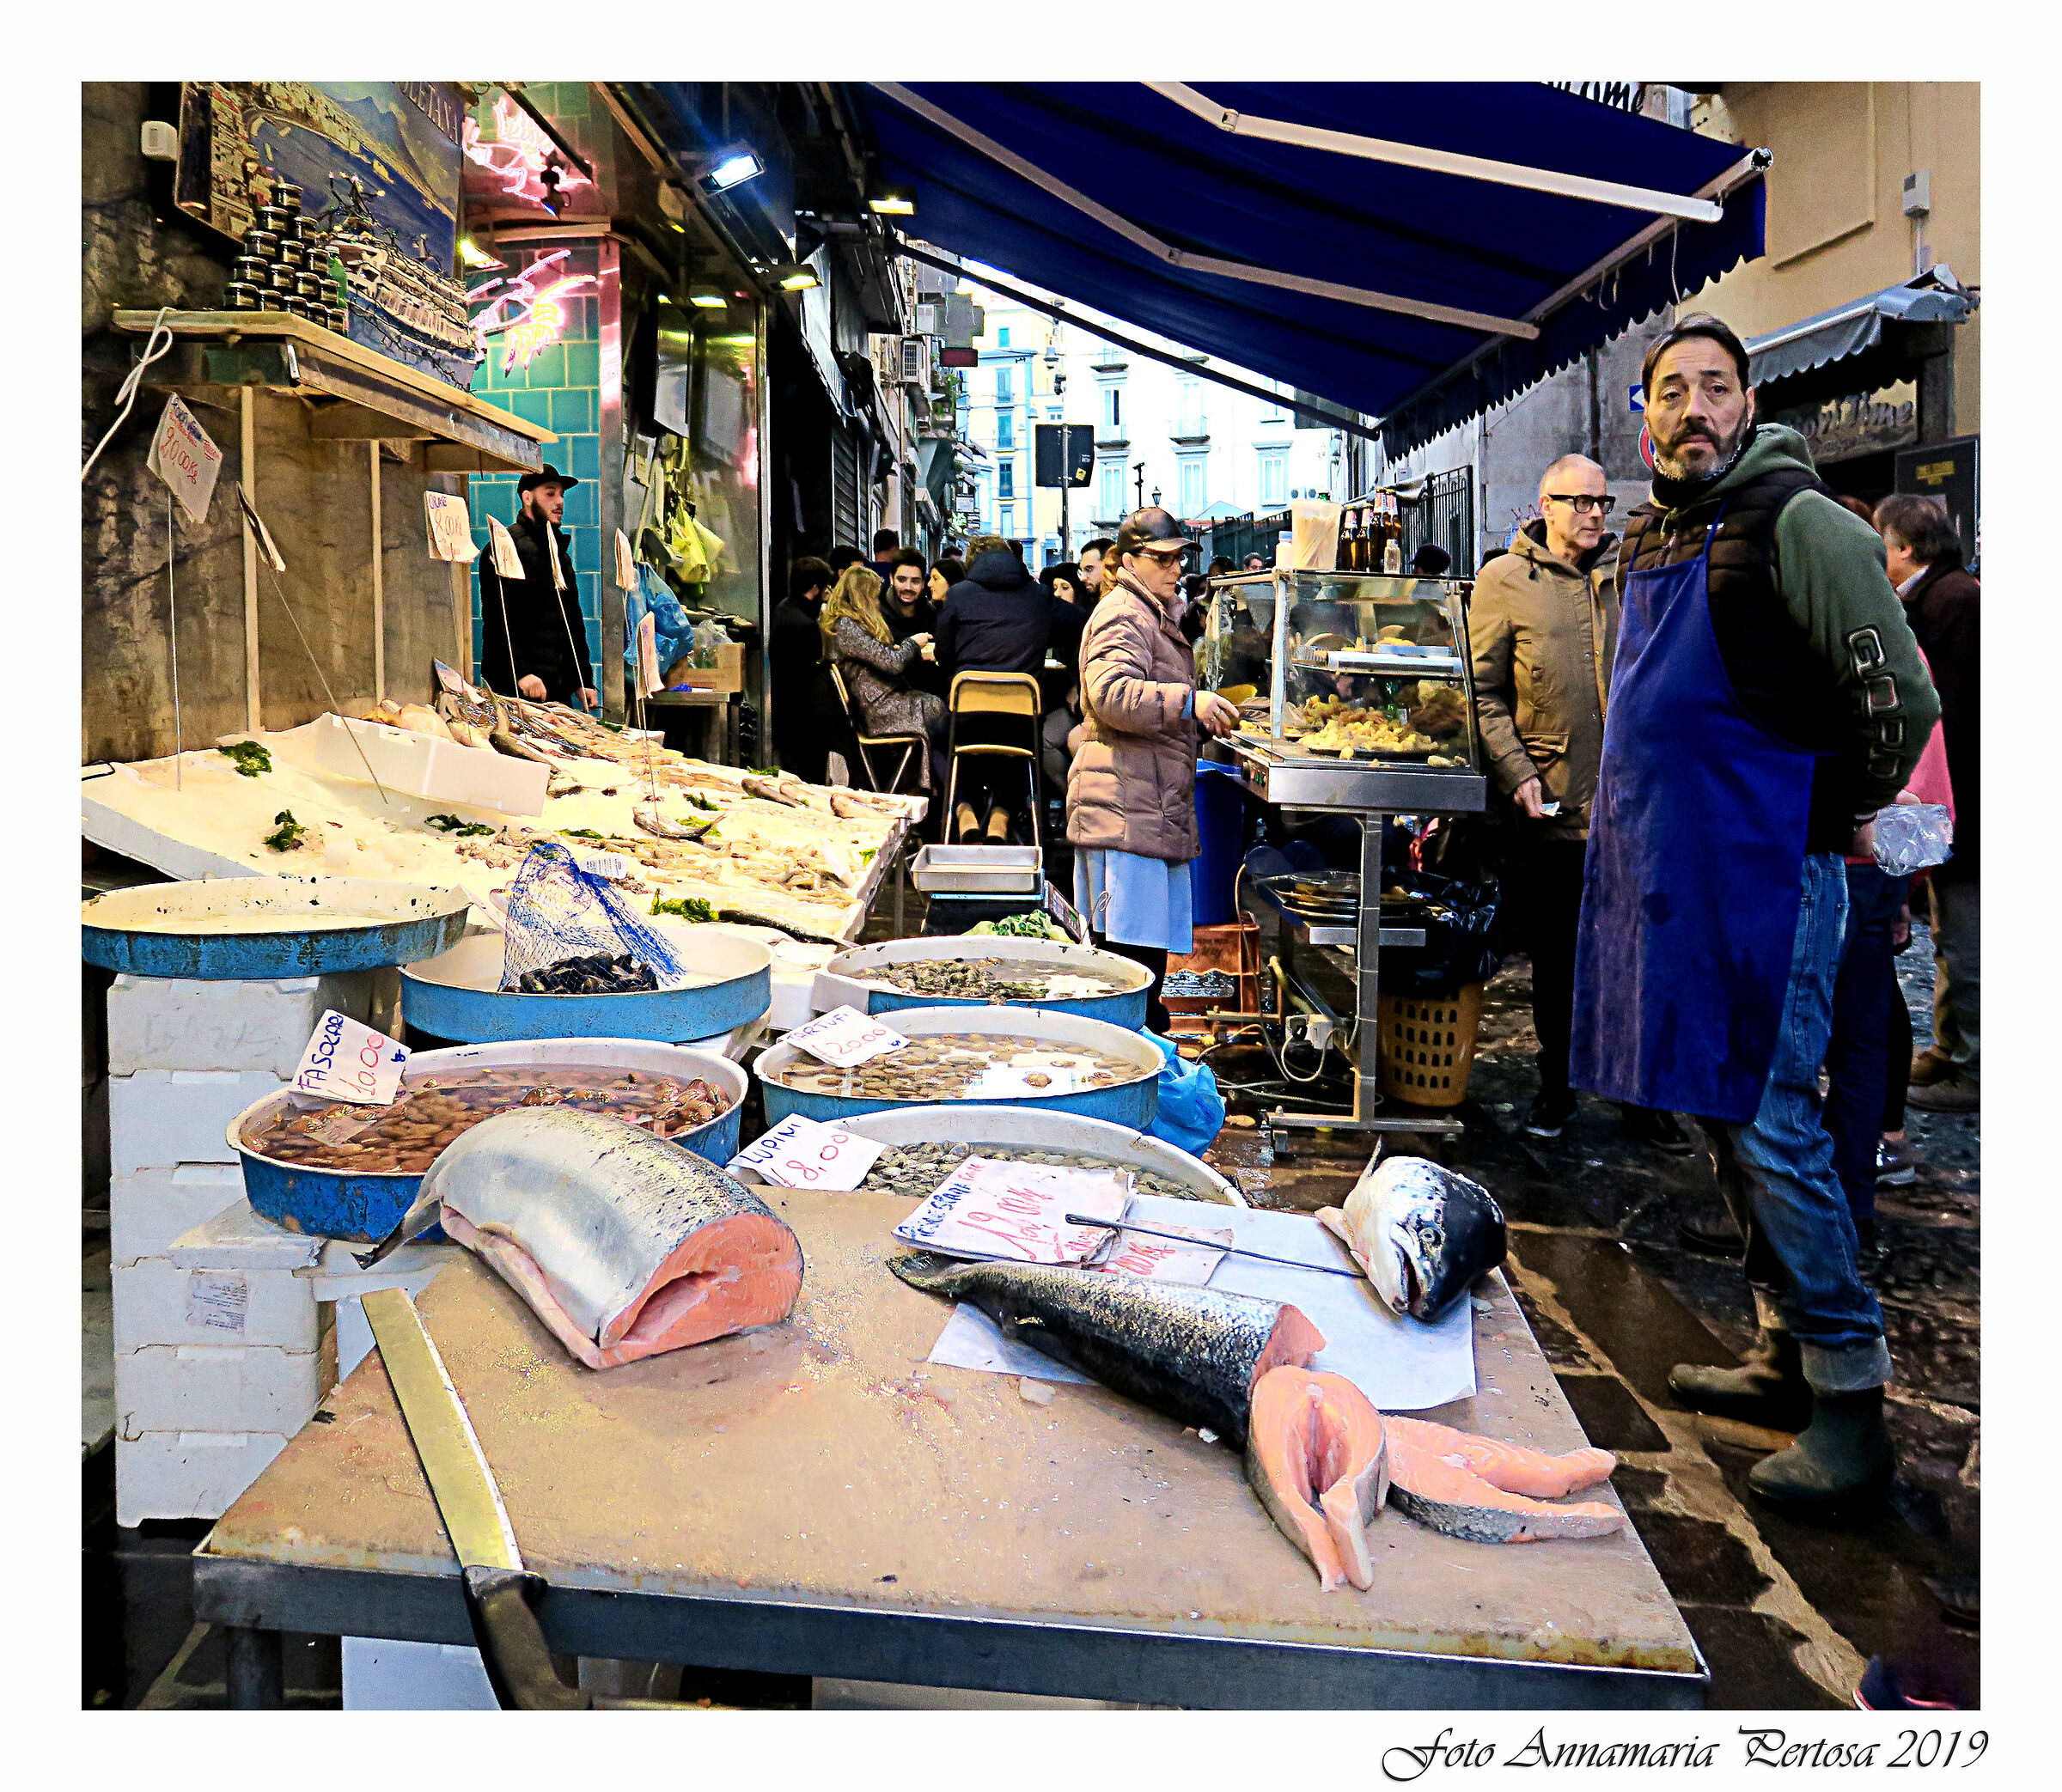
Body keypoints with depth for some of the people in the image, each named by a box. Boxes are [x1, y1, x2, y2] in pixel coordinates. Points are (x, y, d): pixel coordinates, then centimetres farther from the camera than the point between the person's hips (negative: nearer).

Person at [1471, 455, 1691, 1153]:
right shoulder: (1504, 582, 0)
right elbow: (1485, 694, -2)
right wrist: (1517, 774, -13)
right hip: (1551, 808, -2)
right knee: (1555, 961, 11)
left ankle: (1641, 1098, 20)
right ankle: (1556, 1089, 27)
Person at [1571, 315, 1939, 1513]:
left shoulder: (1796, 519, -10)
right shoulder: (1651, 534, 16)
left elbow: (1904, 697, -12)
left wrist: (1838, 814, 0)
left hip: (1763, 872, -8)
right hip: (1667, 865, 9)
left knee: (1769, 1125, -7)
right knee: (1722, 1112, 13)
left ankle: (1852, 1401, 5)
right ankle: (1789, 1355, 26)